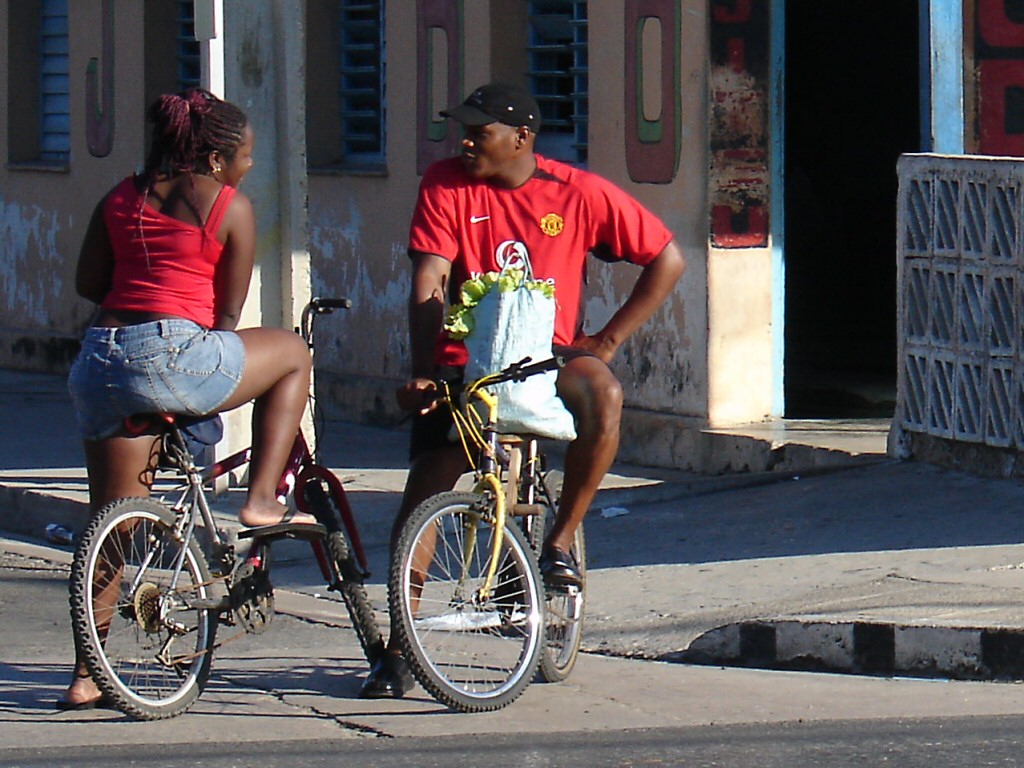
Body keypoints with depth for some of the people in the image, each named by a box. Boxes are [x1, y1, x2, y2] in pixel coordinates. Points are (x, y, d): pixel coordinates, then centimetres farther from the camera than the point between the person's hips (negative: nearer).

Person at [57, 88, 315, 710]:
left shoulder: (120, 198, 19)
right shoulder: (231, 206, 5)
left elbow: (89, 281, 21)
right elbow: (229, 311, 7)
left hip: (99, 364, 6)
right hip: (173, 356, -6)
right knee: (293, 354, 20)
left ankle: (86, 676, 11)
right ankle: (261, 499, 13)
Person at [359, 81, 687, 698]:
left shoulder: (579, 193, -5)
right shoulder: (446, 185, -4)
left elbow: (668, 259, 1)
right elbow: (429, 287, -11)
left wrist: (607, 341, -4)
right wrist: (424, 371, -25)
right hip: (467, 362, 1)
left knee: (603, 394, -34)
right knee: (425, 488, -12)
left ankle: (561, 542, -16)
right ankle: (398, 651, 0)